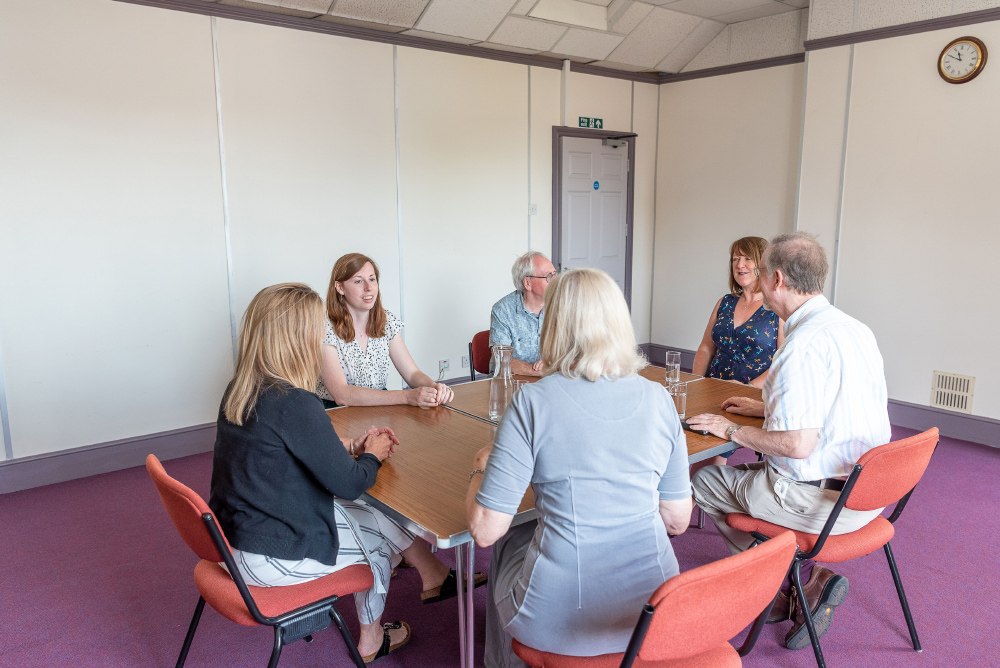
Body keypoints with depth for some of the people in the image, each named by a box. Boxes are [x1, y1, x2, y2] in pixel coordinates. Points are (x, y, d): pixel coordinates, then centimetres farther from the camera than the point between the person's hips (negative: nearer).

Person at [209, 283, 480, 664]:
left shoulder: (238, 390, -1)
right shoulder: (295, 404, -28)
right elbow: (349, 484, -20)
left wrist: (351, 446, 5)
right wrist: (372, 456, 0)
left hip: (237, 537, 8)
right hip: (272, 558, -8)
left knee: (365, 513, 15)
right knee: (380, 533, 14)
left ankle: (434, 577, 29)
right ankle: (372, 640, 37)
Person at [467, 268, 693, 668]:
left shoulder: (533, 402, -16)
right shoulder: (659, 398, -4)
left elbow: (485, 529, -14)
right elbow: (678, 520, 3)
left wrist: (480, 467, 4)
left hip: (562, 620, -4)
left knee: (507, 545, 28)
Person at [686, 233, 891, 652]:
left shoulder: (804, 344, -24)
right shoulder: (855, 329, 6)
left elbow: (798, 444, -27)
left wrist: (732, 431, -11)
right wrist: (767, 408, 22)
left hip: (823, 499, -9)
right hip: (866, 488, 9)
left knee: (703, 479, 8)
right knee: (747, 470, 26)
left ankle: (784, 590, 14)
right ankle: (809, 583, 17)